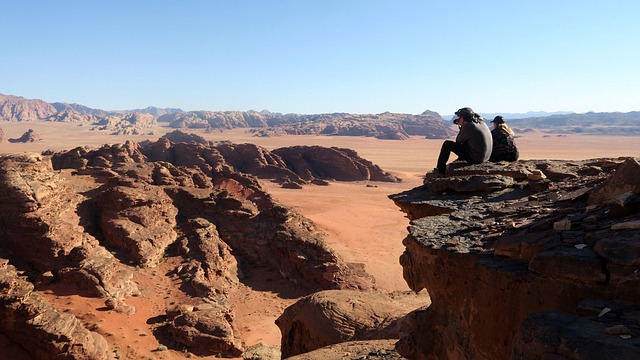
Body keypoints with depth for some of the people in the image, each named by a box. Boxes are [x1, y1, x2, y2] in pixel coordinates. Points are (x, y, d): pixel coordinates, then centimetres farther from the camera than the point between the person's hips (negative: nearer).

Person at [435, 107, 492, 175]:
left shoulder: (467, 127, -17)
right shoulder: (481, 123, 7)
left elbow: (458, 141, -1)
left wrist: (461, 127, 5)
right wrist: (462, 127, 13)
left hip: (475, 159, -8)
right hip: (485, 157, 8)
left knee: (447, 144, -1)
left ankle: (441, 170, 9)